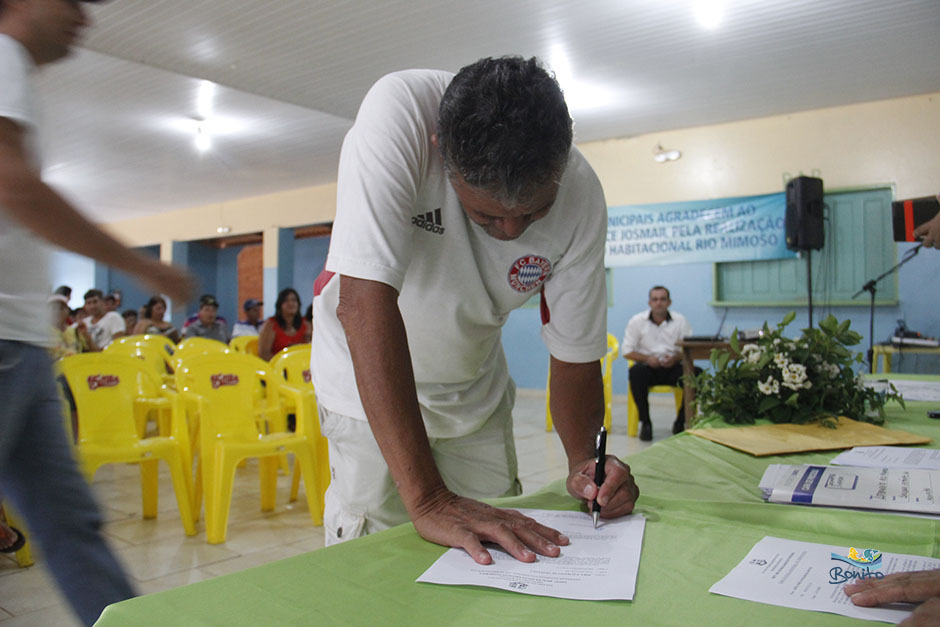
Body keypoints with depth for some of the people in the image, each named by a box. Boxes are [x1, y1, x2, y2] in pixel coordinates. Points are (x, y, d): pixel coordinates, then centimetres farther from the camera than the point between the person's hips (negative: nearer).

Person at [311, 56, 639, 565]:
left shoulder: (580, 195, -22)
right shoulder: (398, 111, -33)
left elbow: (574, 351, -11)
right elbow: (365, 300, -41)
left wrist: (584, 461, -29)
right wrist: (427, 499, -43)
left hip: (474, 387, 3)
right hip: (369, 382, -3)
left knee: (506, 551, 6)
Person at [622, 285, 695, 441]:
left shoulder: (680, 320, 5)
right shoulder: (637, 321, 2)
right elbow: (627, 351, -1)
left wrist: (676, 357, -20)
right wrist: (647, 358, -18)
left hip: (672, 366, 1)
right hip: (648, 367, -1)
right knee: (636, 372, -36)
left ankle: (680, 422, -9)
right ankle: (645, 422, -20)